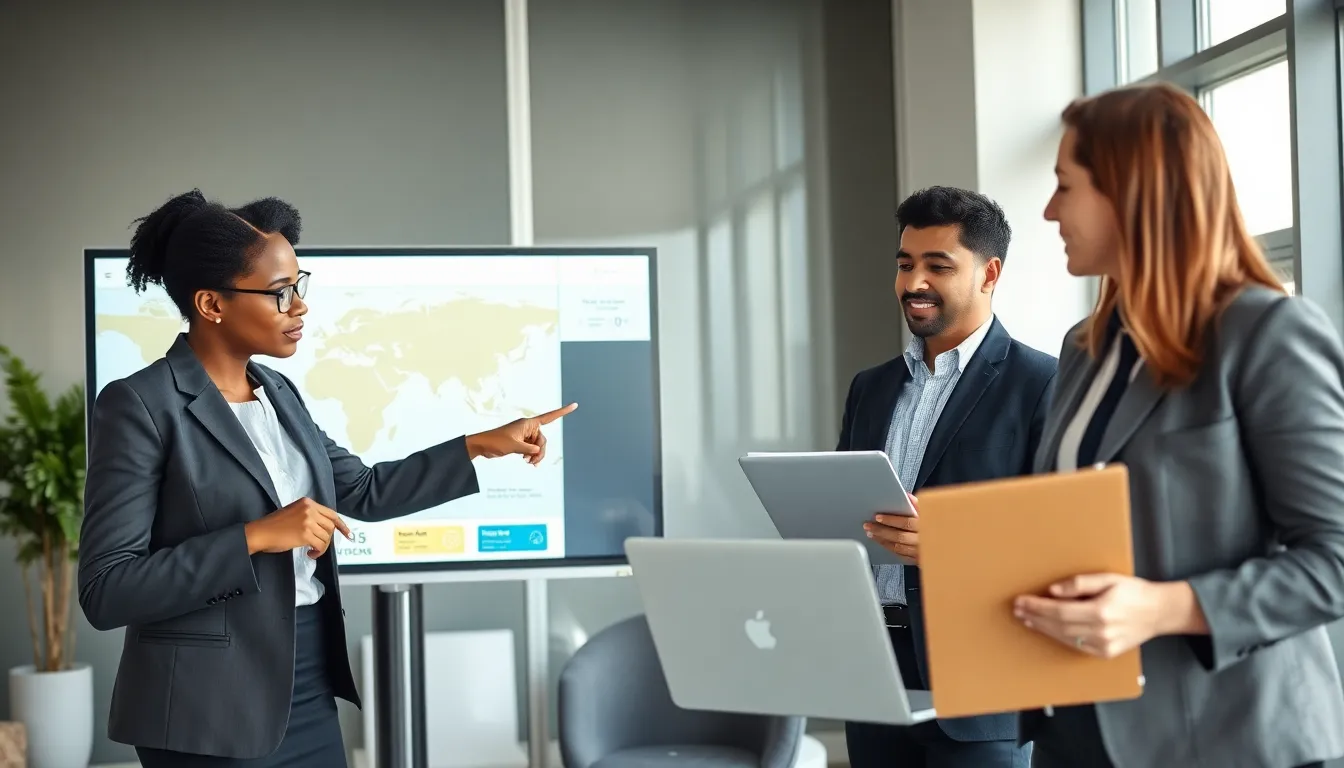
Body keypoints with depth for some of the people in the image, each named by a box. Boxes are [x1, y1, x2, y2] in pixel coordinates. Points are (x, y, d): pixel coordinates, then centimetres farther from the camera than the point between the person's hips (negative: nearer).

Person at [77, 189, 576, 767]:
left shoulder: (278, 393, 9)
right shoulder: (139, 406, -14)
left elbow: (363, 491, 20)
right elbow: (105, 591, -18)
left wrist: (483, 445, 15)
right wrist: (257, 536, -22)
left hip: (309, 689, 7)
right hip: (211, 710, -7)